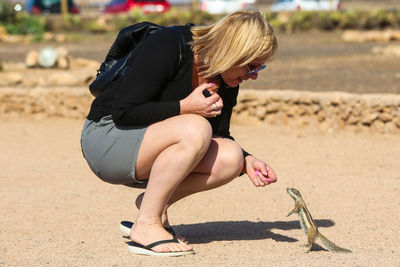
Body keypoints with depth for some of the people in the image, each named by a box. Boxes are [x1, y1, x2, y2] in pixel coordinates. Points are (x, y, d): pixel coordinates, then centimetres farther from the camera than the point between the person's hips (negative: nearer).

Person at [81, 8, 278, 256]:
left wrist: (247, 161, -9)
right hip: (106, 140, -7)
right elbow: (123, 112, -23)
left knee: (230, 157, -18)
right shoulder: (166, 47, -22)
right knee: (194, 128, -33)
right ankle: (146, 224, -23)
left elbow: (218, 136, 10)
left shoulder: (226, 79, 0)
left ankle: (155, 202, -1)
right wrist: (184, 107, -26)